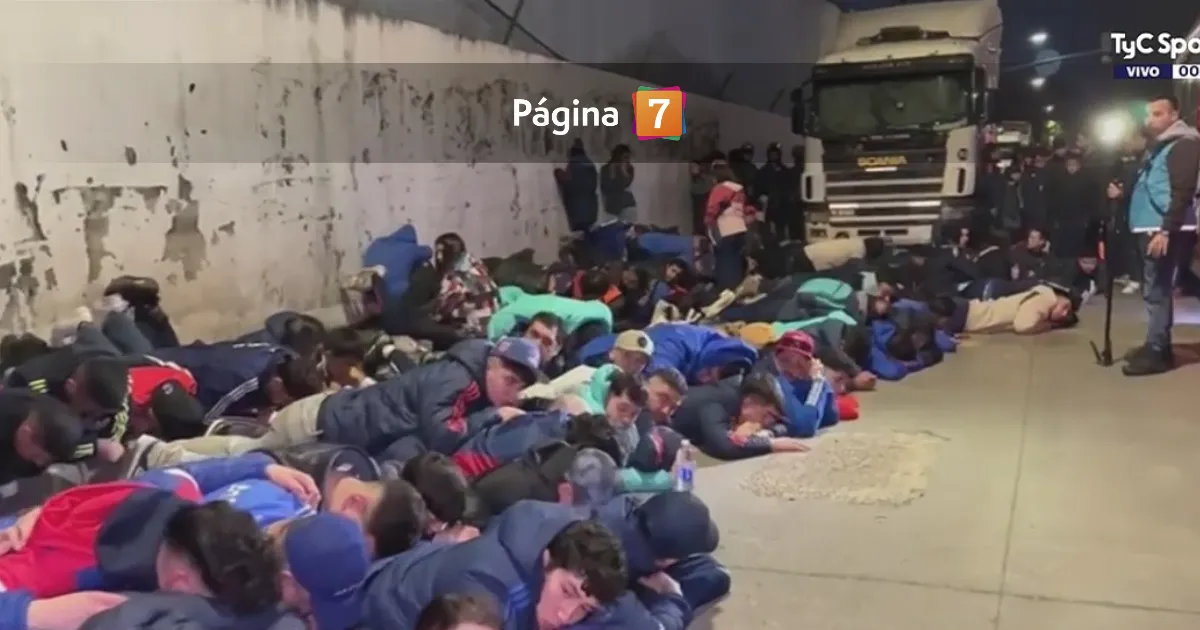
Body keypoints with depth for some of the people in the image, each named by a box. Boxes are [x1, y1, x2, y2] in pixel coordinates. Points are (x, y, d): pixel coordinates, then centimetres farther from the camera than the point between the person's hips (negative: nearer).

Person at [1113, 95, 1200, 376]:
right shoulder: (1157, 147, 20)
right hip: (1150, 228, 10)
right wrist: (1123, 192, 9)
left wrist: (1166, 231, -25)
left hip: (1166, 231, -10)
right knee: (1155, 290, 13)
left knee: (1157, 291, -9)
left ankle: (1157, 352, -5)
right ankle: (1156, 346, 20)